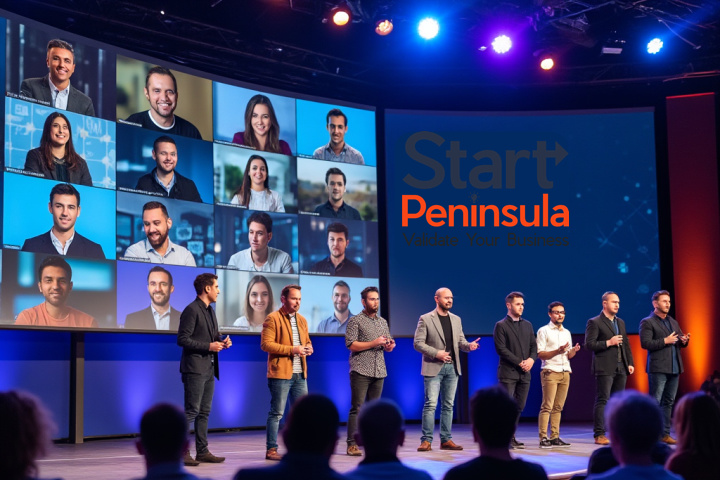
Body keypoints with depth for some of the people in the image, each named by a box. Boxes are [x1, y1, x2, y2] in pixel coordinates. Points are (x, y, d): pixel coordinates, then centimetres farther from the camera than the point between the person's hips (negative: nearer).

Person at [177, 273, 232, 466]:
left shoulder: (210, 311, 17)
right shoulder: (191, 310, -12)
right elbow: (182, 339, -17)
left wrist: (222, 341, 4)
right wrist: (208, 346, -18)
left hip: (209, 369, 9)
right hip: (195, 369, -9)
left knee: (204, 412, 11)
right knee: (191, 412, -9)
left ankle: (202, 451, 15)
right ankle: (181, 452, -5)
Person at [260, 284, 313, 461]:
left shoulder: (302, 320, 16)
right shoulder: (273, 319, -7)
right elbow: (266, 344, -14)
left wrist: (308, 347, 2)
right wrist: (292, 350, -20)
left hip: (300, 374, 7)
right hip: (280, 373, -7)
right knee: (277, 412, -3)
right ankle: (271, 450, 3)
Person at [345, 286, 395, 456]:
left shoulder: (383, 322, 17)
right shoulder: (355, 321, -1)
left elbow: (388, 347, 22)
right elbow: (351, 345, -10)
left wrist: (390, 345, -3)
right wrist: (374, 343, -16)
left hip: (379, 372, 6)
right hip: (361, 371, -6)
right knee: (356, 408, -7)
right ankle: (352, 444, -5)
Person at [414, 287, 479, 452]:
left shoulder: (456, 319, 13)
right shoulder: (425, 319, -3)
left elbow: (461, 342, 14)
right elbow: (418, 343, -7)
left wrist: (469, 346, -9)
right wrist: (436, 353, -18)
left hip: (452, 367, 5)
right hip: (433, 368, -5)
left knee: (448, 405, 7)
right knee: (430, 404, -9)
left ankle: (446, 440, 11)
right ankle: (426, 440, -5)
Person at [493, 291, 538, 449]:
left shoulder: (527, 325, 16)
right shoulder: (501, 325, -2)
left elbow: (534, 346, 13)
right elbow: (501, 349, -10)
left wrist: (531, 359, -8)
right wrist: (519, 362, -13)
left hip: (524, 373, 6)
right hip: (508, 372, -6)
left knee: (519, 406, 6)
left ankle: (511, 437, 13)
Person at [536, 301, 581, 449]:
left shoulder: (567, 332, 19)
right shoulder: (544, 331, 0)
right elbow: (540, 354, -7)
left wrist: (574, 350, -1)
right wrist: (558, 351, -19)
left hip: (565, 372, 6)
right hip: (550, 372, -6)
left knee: (558, 407, 4)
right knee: (547, 407, -10)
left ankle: (555, 437, 6)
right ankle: (543, 438, -10)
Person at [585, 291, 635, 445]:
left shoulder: (620, 322, 18)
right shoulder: (594, 322, -4)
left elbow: (626, 344, 21)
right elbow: (589, 344, -11)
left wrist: (630, 363, 11)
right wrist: (609, 343, -16)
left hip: (621, 369, 7)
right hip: (605, 369, -7)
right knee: (602, 401, -7)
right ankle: (599, 435, -6)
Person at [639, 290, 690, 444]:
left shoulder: (673, 322, 19)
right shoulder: (647, 322, -4)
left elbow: (680, 342, 23)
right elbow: (645, 343, -15)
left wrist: (684, 341, 0)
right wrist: (665, 341, -17)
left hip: (674, 368, 7)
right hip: (658, 368, -7)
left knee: (668, 402, 9)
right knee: (654, 402, -8)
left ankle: (665, 434, 14)